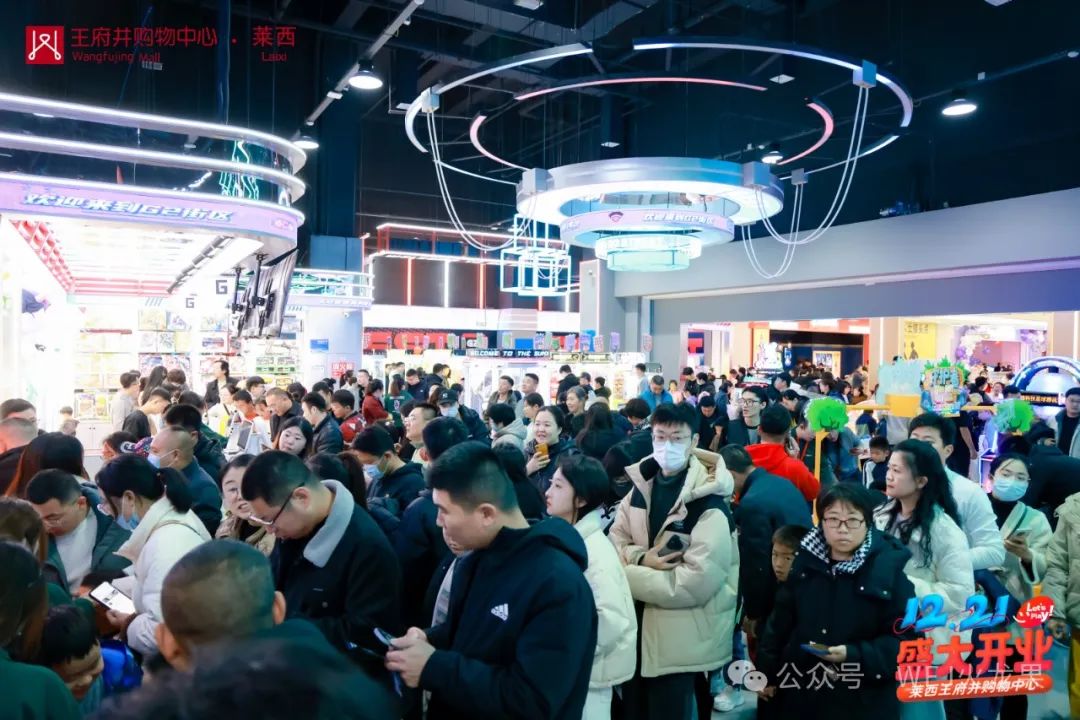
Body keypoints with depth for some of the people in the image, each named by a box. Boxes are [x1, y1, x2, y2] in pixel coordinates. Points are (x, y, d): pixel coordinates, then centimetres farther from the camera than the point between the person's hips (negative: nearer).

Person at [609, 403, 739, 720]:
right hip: (638, 626, 6)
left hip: (682, 638, -6)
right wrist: (641, 558, -18)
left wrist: (627, 574, -19)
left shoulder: (709, 501, -20)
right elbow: (615, 540, 4)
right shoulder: (642, 483, 0)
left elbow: (696, 583, -26)